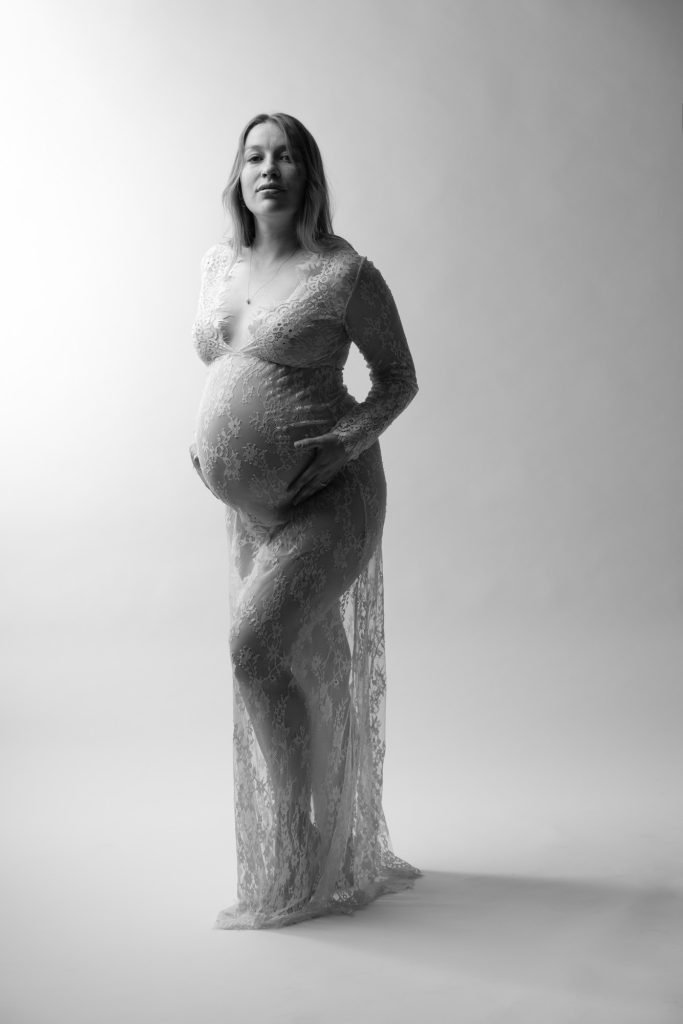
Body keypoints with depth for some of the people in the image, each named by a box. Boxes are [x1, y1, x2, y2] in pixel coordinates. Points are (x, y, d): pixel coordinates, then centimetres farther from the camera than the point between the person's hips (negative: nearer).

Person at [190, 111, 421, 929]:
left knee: (254, 647, -19)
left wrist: (352, 437, -16)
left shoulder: (346, 273, -9)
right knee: (304, 676, 13)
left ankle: (298, 863, -1)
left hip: (327, 497, -7)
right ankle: (344, 858, 30)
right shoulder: (219, 263, 10)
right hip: (253, 504, 7)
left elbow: (399, 377, -1)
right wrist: (205, 436, 8)